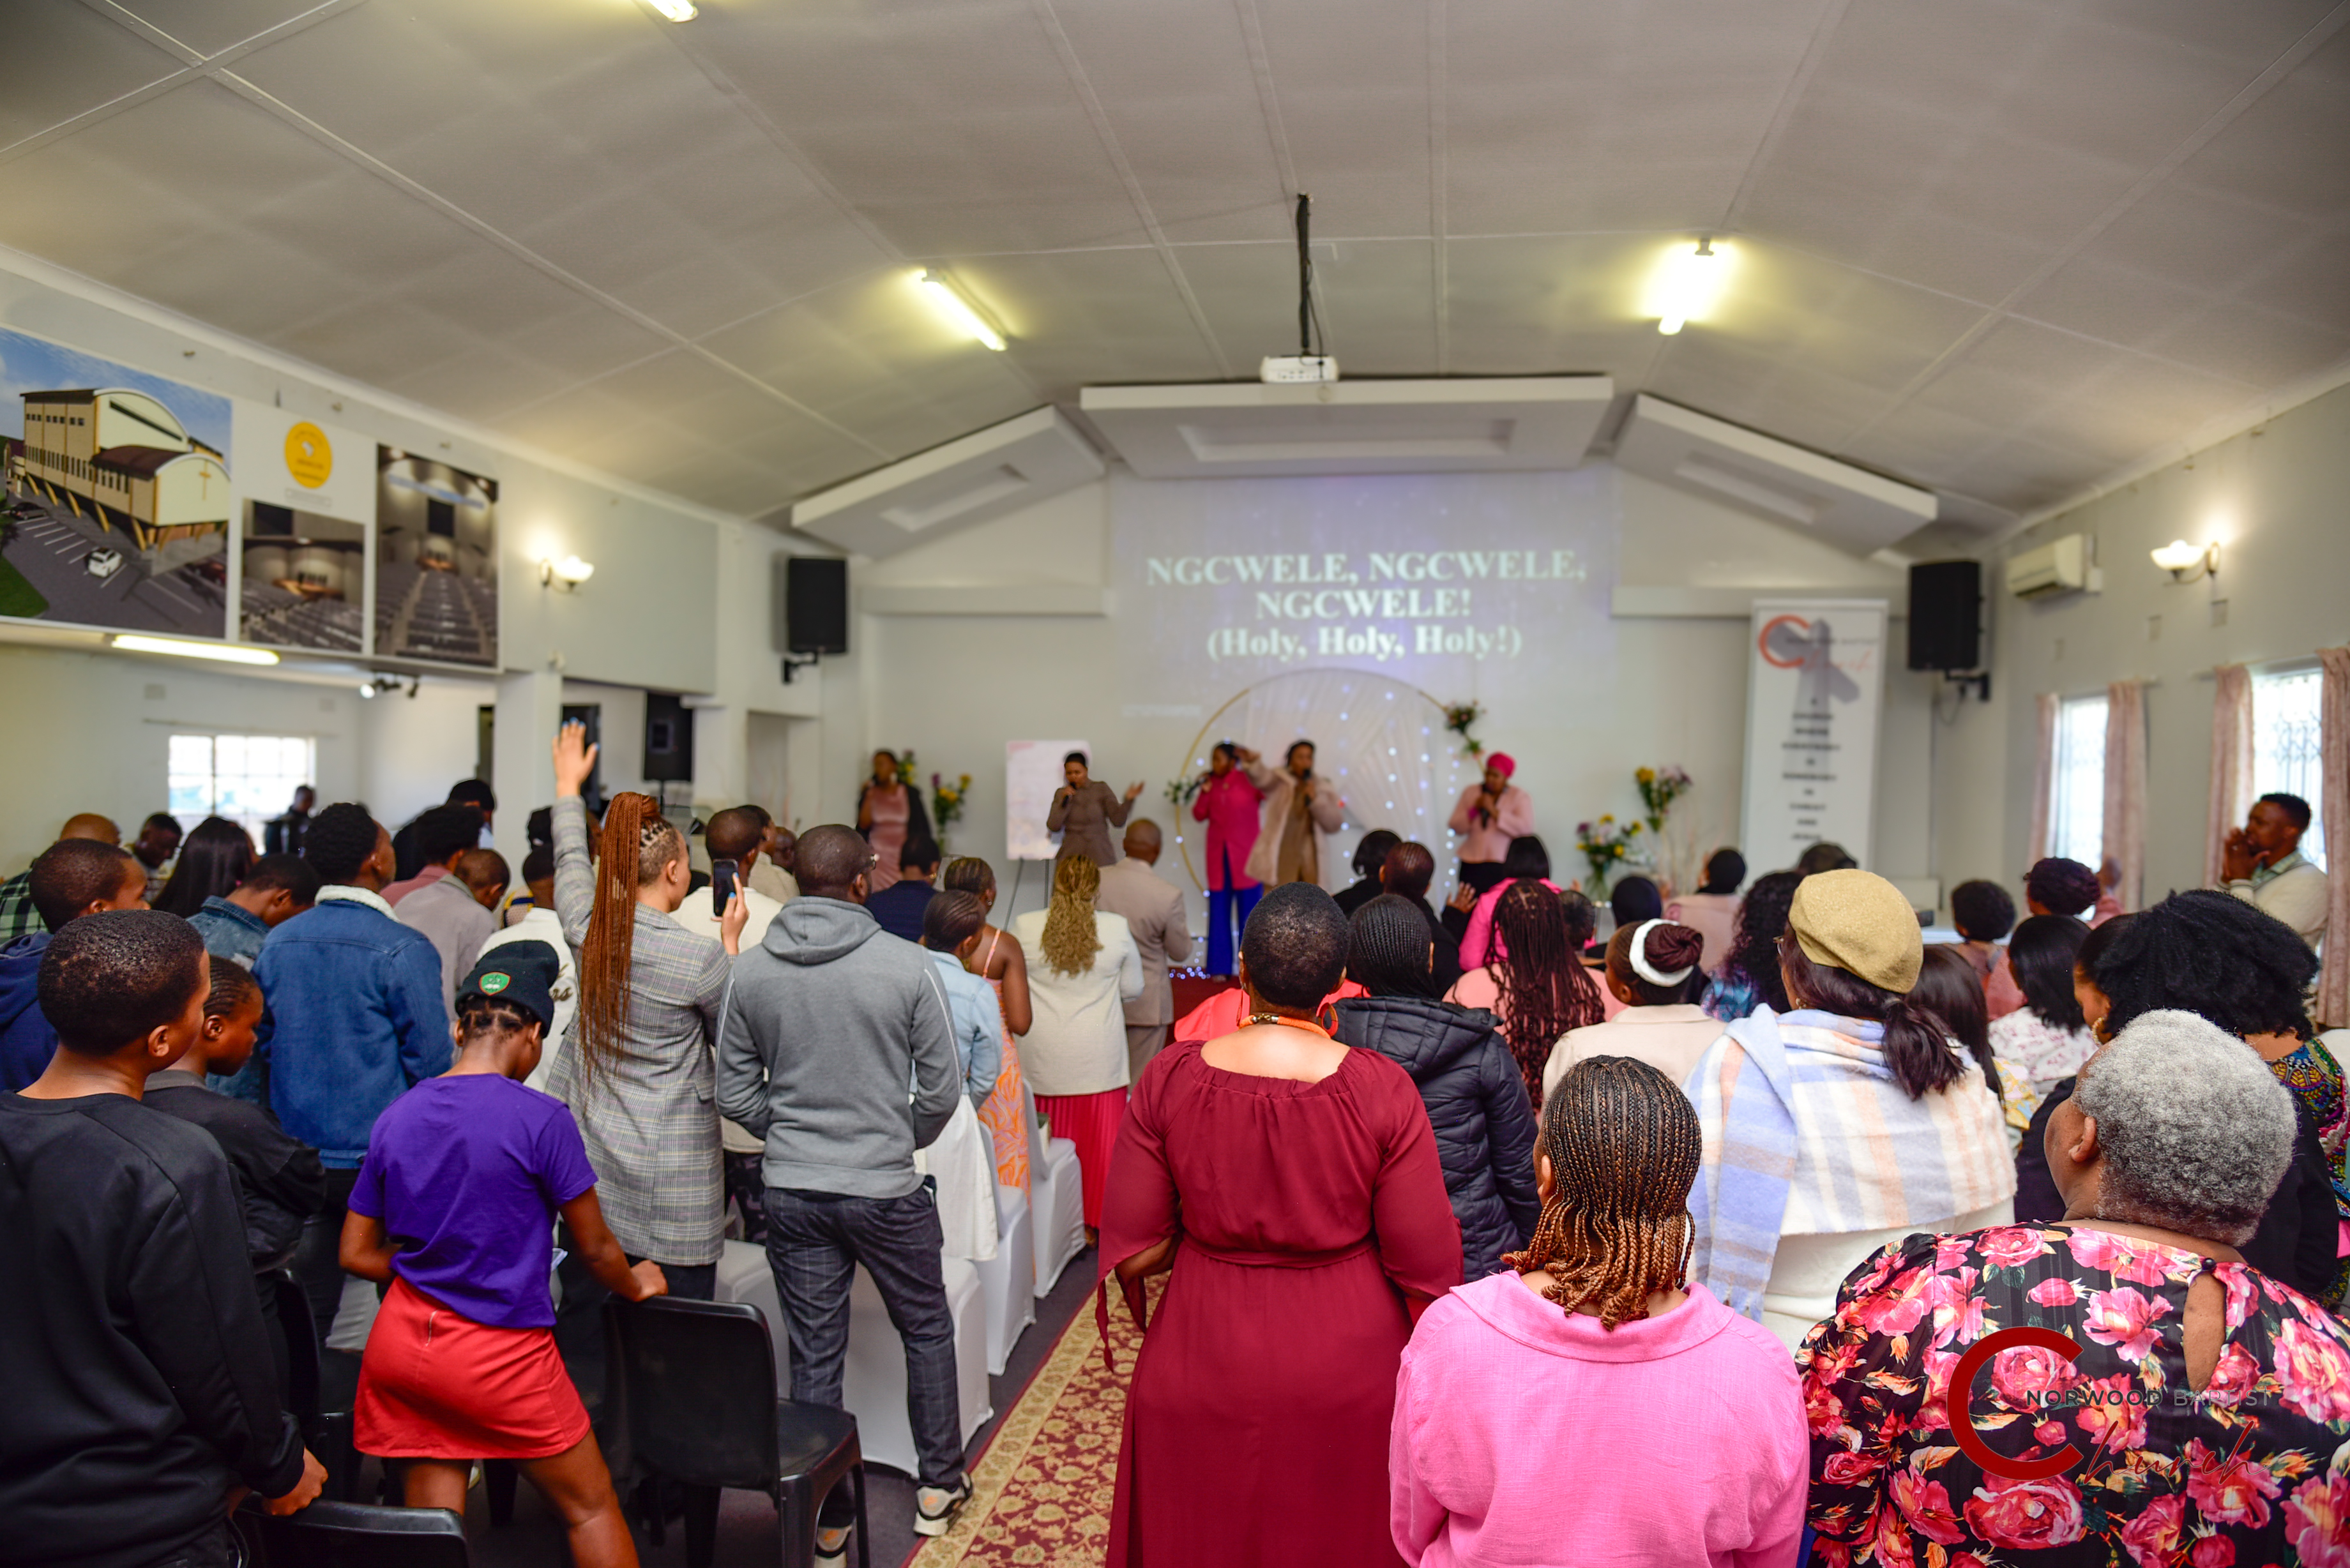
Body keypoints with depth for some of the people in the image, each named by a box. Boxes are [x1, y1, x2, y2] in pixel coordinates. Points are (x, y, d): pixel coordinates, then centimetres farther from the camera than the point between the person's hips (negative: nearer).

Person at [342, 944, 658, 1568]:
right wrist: (636, 1284, 16)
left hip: (399, 1345, 6)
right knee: (591, 1506, 11)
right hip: (499, 1353, -5)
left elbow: (356, 1252, 10)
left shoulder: (397, 1116, 2)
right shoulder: (542, 1119, -14)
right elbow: (595, 1249, -4)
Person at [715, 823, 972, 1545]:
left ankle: (823, 1518, 24)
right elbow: (942, 1089, -8)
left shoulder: (748, 971, -3)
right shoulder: (908, 966, -13)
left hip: (791, 1194, 3)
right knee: (928, 1331, 19)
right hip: (886, 1190, -2)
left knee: (813, 1357, 13)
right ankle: (939, 1489, 30)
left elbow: (735, 1094, 2)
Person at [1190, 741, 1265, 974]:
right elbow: (1199, 815, 8)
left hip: (1246, 856, -4)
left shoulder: (1249, 780, -5)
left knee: (1249, 911, 0)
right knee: (1219, 911, 5)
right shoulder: (1211, 783, 7)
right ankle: (1220, 966, 11)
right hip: (1219, 856, 4)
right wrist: (1204, 792, -8)